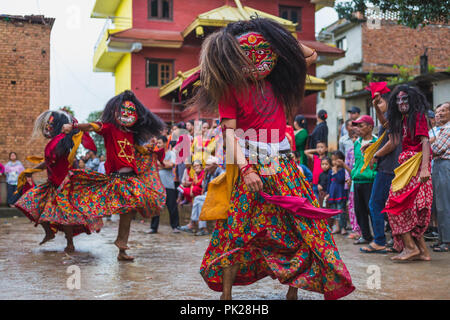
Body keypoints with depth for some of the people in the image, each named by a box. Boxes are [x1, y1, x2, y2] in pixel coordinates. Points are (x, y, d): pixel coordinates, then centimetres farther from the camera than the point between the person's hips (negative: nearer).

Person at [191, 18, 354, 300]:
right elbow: (229, 130, -14)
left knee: (303, 223, 2)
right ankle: (226, 293, 8)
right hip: (250, 163, -5)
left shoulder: (274, 78, 5)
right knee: (239, 230, -4)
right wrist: (244, 168, -25)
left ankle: (293, 289, 14)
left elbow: (310, 55, 18)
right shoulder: (230, 88, -8)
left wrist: (283, 41, 3)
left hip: (282, 163, 5)